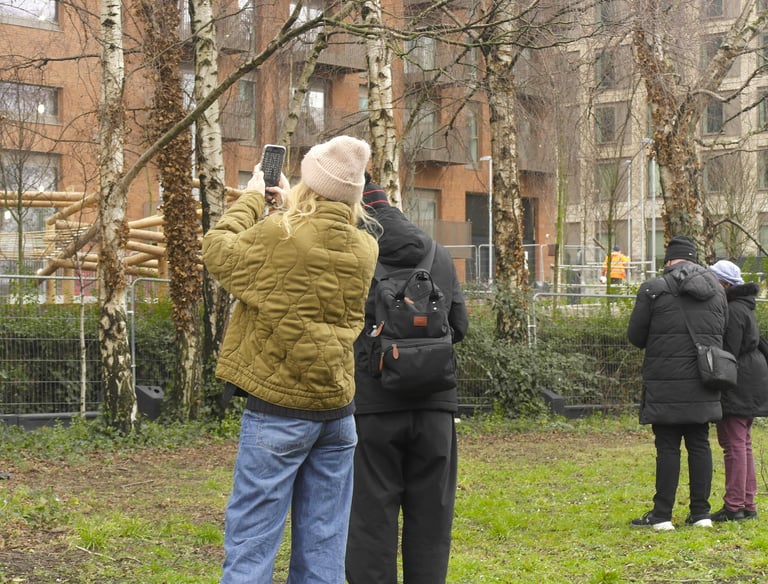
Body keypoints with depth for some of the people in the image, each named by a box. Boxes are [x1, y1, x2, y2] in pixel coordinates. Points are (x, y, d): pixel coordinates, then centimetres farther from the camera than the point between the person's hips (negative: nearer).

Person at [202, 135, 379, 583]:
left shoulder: (277, 236, -15)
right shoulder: (365, 248, 0)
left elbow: (218, 249, 1)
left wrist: (252, 198, 12)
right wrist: (291, 207, 22)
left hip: (278, 408, -5)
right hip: (338, 409, 5)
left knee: (251, 545, 0)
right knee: (323, 548, 10)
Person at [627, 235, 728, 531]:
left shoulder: (654, 289, -9)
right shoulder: (716, 289, 8)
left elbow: (635, 335, -3)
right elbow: (722, 332, 14)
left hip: (667, 384, -4)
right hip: (703, 384, 5)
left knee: (668, 448, -2)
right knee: (700, 445, 10)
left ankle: (662, 515, 1)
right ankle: (701, 512, 13)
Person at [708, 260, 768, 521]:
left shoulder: (733, 311, -17)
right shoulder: (743, 307, 17)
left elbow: (728, 352, -20)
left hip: (737, 386, -11)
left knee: (734, 443, -8)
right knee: (743, 443, 14)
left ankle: (734, 506, -6)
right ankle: (747, 504, 18)